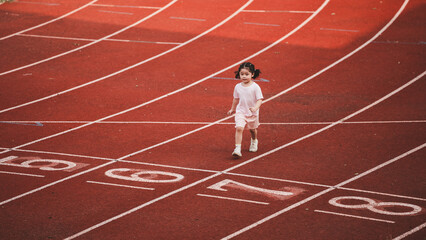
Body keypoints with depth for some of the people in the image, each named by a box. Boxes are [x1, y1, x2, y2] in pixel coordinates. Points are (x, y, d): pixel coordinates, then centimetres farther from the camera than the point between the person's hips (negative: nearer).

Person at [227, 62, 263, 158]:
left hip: (252, 113, -1)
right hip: (241, 112, 1)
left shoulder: (255, 87, -15)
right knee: (239, 128, -19)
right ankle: (237, 149, -22)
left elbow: (259, 99, -17)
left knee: (252, 129, 20)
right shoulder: (238, 87, -4)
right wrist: (232, 109, 24)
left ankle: (254, 141, 52)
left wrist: (255, 108, -36)